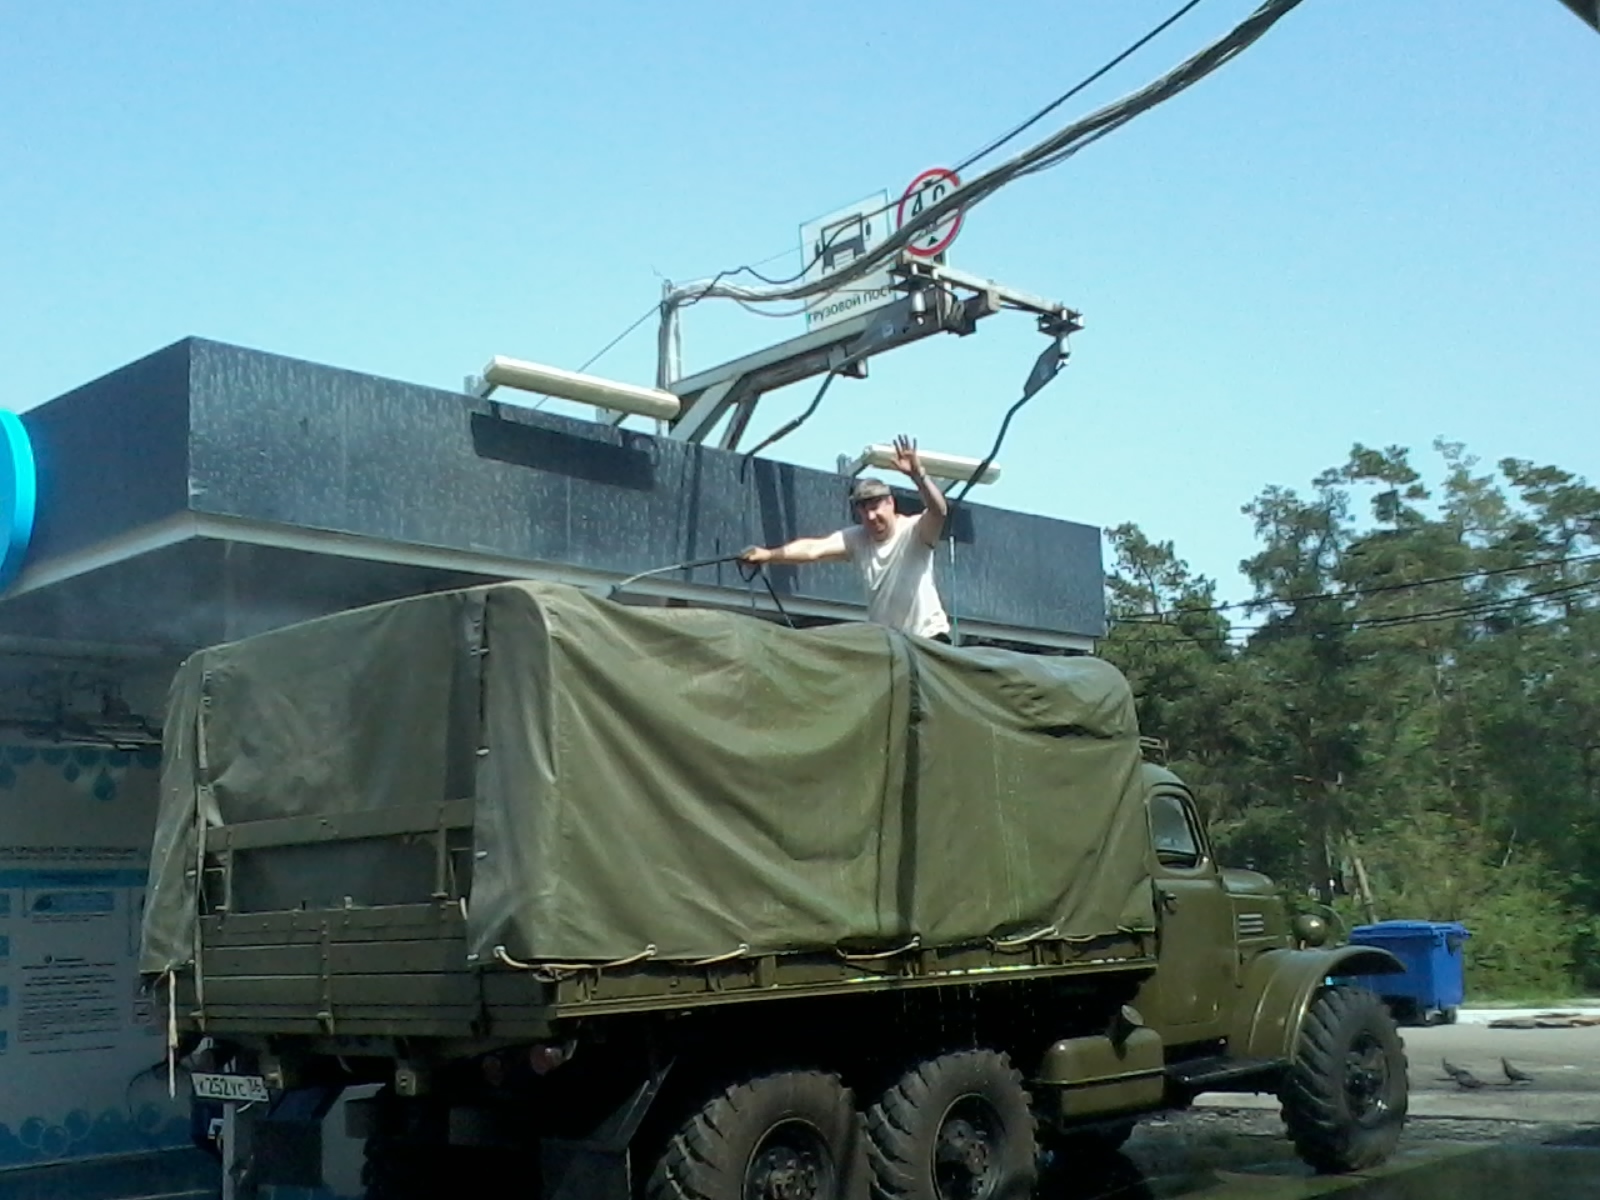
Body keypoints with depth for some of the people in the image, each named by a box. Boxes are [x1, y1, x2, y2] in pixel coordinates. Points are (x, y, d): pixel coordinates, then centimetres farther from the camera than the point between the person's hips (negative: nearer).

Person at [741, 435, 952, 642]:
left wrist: (917, 475, -51)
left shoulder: (913, 532, -14)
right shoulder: (856, 539, -6)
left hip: (928, 638, -4)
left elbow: (939, 512, -35)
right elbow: (814, 548, -20)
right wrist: (769, 554, -35)